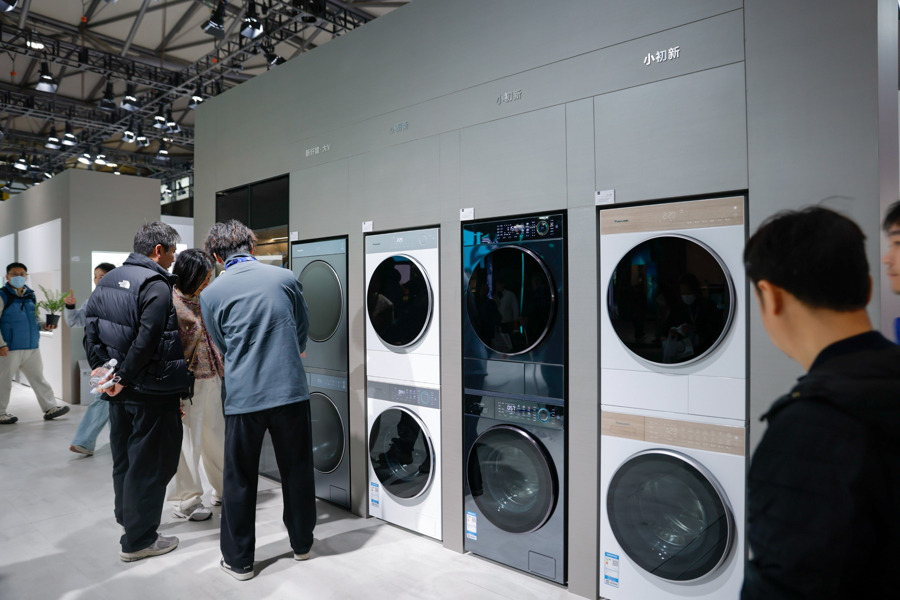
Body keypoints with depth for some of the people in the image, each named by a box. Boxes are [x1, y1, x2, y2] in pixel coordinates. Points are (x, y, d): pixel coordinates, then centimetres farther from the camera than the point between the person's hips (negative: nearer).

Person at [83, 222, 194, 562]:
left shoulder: (107, 281, 10)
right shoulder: (157, 285, -18)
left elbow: (90, 328, 8)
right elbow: (146, 339, -26)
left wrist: (102, 369, 5)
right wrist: (124, 378, -16)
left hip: (120, 390, 9)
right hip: (151, 391, -9)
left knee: (124, 455, 23)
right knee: (149, 462, 3)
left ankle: (127, 517, 43)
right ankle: (138, 540, 13)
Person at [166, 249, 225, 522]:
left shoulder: (202, 299, 9)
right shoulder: (172, 303, -15)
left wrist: (223, 370, 16)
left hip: (212, 378, 8)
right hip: (189, 381, -8)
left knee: (216, 436, 16)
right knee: (189, 440, 3)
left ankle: (223, 489, 30)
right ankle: (185, 501, 19)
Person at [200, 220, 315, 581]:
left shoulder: (211, 293, -2)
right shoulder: (285, 278, 0)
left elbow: (222, 345, 10)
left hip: (243, 395, -1)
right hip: (290, 389, 2)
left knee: (240, 480, 13)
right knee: (297, 470, 17)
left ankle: (239, 561, 25)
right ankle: (302, 543, 33)